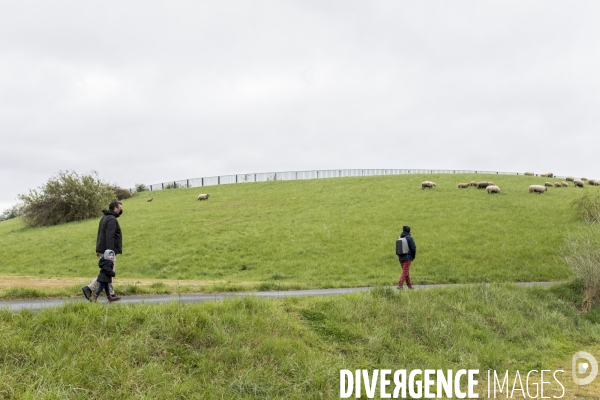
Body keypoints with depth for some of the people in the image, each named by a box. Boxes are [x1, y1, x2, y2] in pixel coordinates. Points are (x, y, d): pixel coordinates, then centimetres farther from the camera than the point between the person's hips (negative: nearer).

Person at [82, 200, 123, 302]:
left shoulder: (104, 218, 17)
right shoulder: (112, 219, -14)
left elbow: (101, 235, 20)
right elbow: (109, 237, -22)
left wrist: (98, 249, 21)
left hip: (102, 251, 10)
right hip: (108, 251, -10)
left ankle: (111, 294, 11)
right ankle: (89, 288, -3)